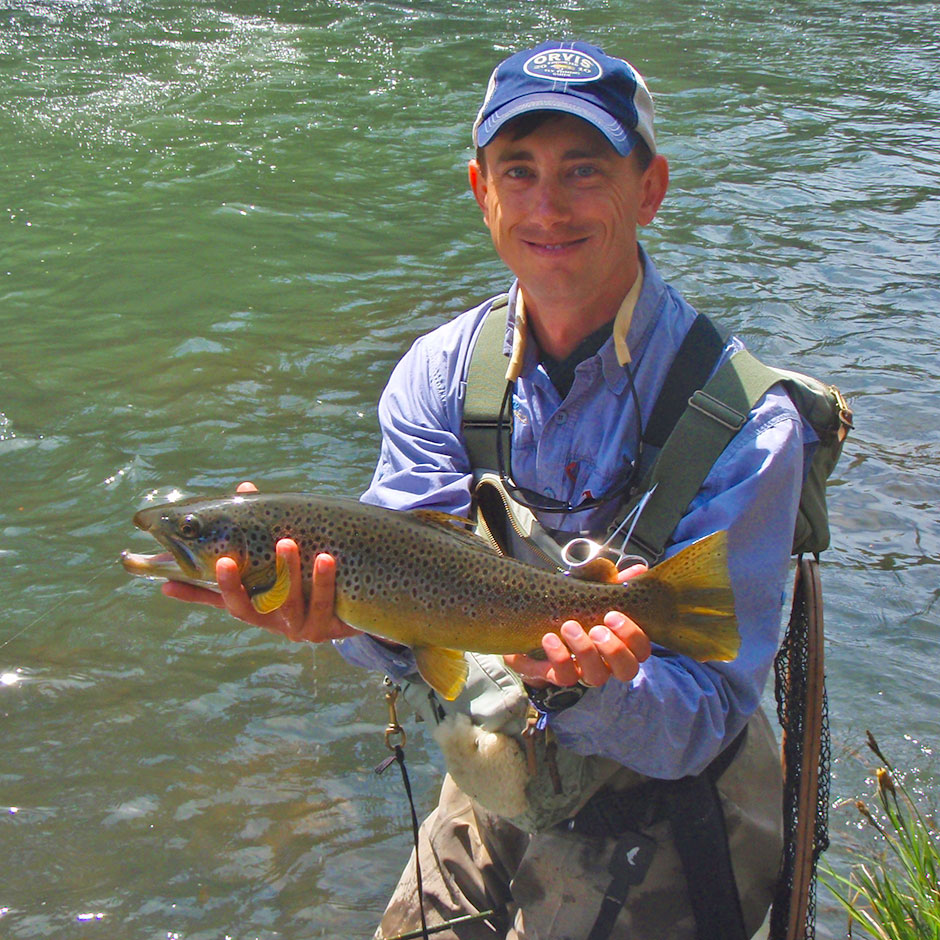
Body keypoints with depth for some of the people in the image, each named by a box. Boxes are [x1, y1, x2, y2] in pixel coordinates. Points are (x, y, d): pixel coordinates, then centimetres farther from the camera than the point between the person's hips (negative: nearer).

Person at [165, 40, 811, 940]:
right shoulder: (439, 372, -7)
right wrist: (344, 611, -39)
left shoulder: (745, 423, -23)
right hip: (486, 805, 4)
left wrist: (590, 684, -44)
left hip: (661, 827, -4)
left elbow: (707, 722, -23)